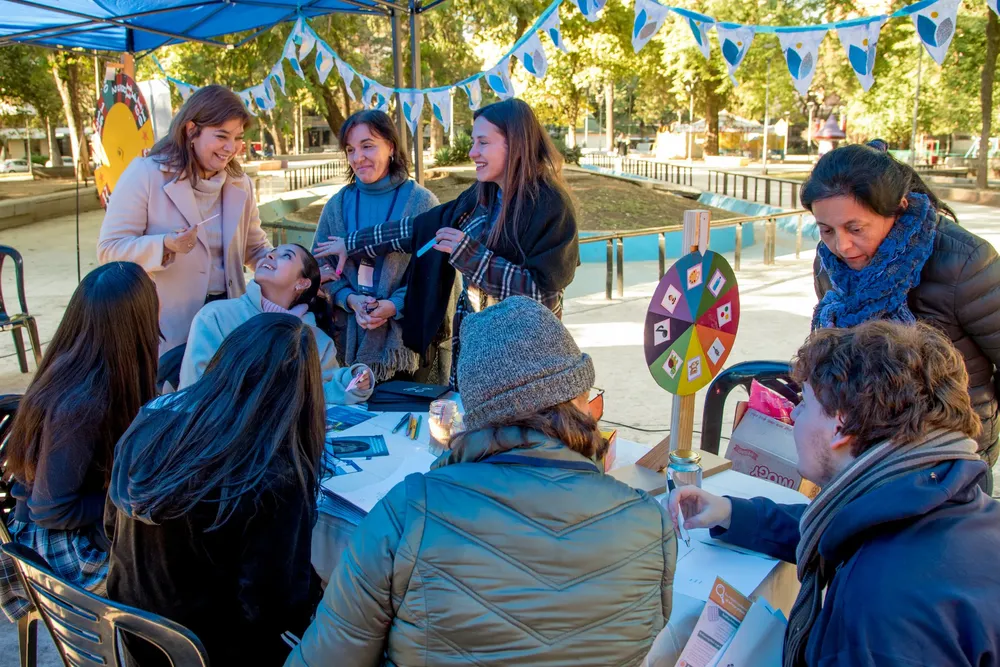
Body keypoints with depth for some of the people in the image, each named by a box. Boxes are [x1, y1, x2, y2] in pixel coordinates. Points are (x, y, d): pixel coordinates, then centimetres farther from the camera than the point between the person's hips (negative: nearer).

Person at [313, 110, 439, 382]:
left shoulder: (421, 202, -2)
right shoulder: (337, 205, 8)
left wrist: (395, 305, -17)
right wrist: (350, 299, -10)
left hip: (405, 337, -2)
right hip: (350, 337, 3)